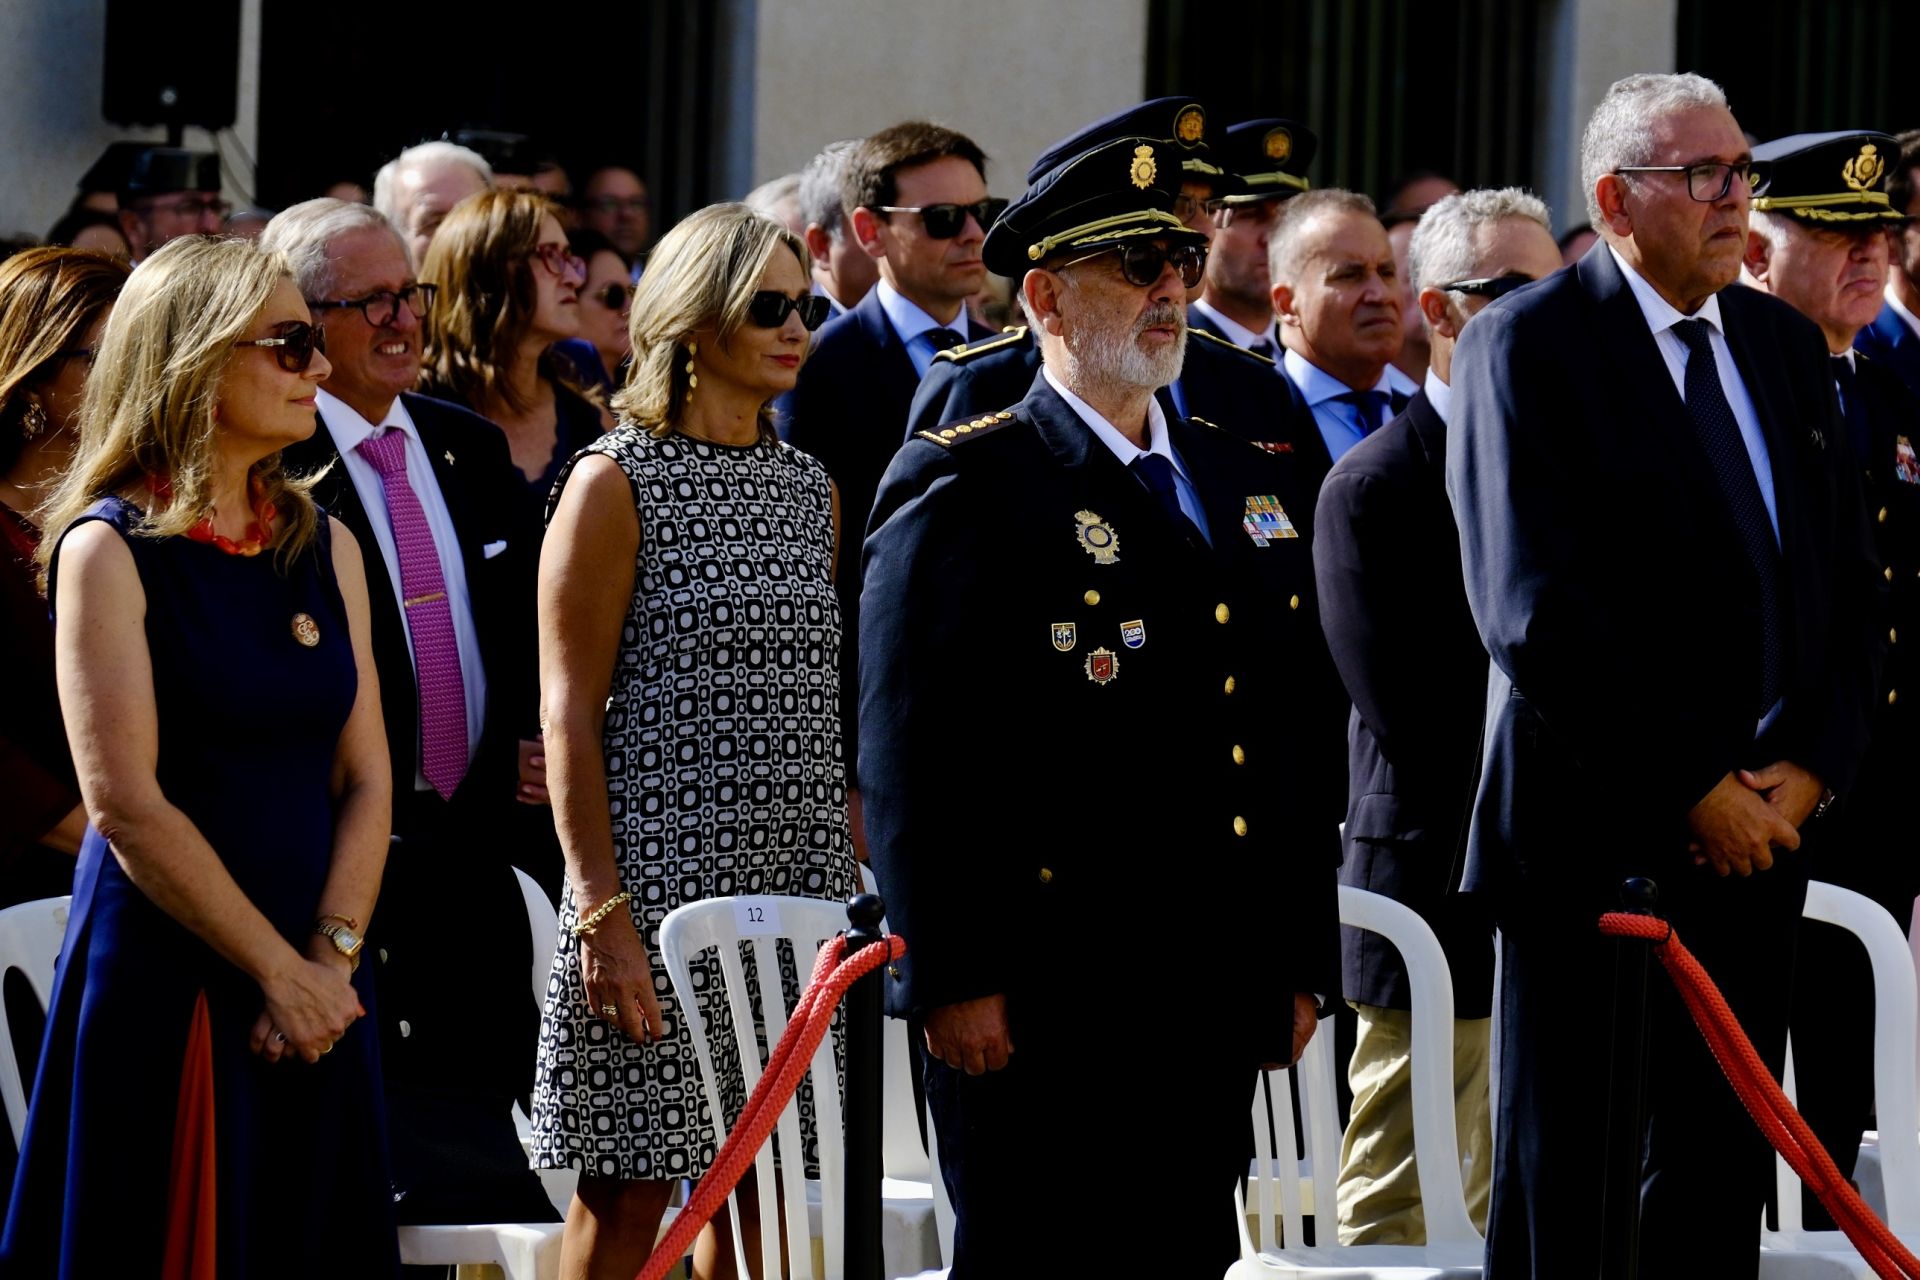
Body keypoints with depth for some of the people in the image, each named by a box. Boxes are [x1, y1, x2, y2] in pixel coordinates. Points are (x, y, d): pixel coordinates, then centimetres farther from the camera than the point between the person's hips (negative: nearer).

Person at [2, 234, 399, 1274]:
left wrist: (329, 959, -8)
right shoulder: (109, 549, -7)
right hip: (165, 981, -6)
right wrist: (277, 971, -13)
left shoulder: (324, 549, 11)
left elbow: (364, 778, 7)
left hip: (312, 983, 6)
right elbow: (127, 805, -13)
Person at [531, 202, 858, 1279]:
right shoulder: (616, 483, -4)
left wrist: (862, 881, 11)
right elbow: (570, 715, -8)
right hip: (661, 873, -6)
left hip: (802, 886, 6)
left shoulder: (811, 487, 14)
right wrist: (602, 912, -15)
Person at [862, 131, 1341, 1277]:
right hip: (1036, 1010, -6)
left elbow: (1305, 740, 19)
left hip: (1220, 1004, 7)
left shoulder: (1252, 484, 17)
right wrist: (951, 978, -16)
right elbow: (912, 751, -11)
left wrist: (1301, 964, 14)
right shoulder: (964, 489, -5)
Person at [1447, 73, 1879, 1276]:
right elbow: (1534, 610, -14)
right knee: (1561, 1179, 2)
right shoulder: (1526, 344, -7)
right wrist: (1695, 788, -14)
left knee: (1723, 1178, 7)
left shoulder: (1786, 344, 13)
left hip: (1762, 826, 6)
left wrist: (1811, 765, -3)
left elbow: (1849, 581, 13)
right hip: (1592, 834, -6)